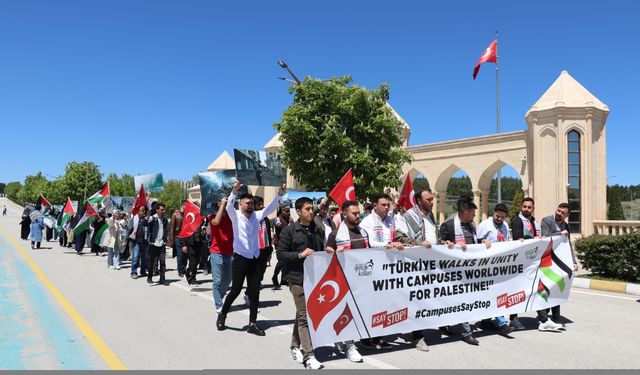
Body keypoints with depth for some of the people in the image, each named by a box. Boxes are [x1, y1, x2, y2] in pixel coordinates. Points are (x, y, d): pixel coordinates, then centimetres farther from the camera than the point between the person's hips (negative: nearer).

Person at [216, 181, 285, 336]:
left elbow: (271, 207, 1)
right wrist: (234, 192, -41)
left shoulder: (257, 215, 7)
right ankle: (222, 315, 27)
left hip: (254, 260, 4)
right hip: (240, 259, -4)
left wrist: (280, 194, -15)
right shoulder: (235, 216, -4)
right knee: (235, 290, 2)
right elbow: (229, 206, -23)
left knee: (255, 292, 5)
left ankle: (252, 324, 13)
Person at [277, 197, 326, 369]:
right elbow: (280, 253, -6)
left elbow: (323, 251, 22)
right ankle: (308, 355, -3)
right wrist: (300, 254, -16)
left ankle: (295, 346, 32)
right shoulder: (289, 231, -3)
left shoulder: (318, 231, 11)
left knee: (301, 314, 16)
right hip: (297, 277, -5)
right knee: (304, 315, -6)